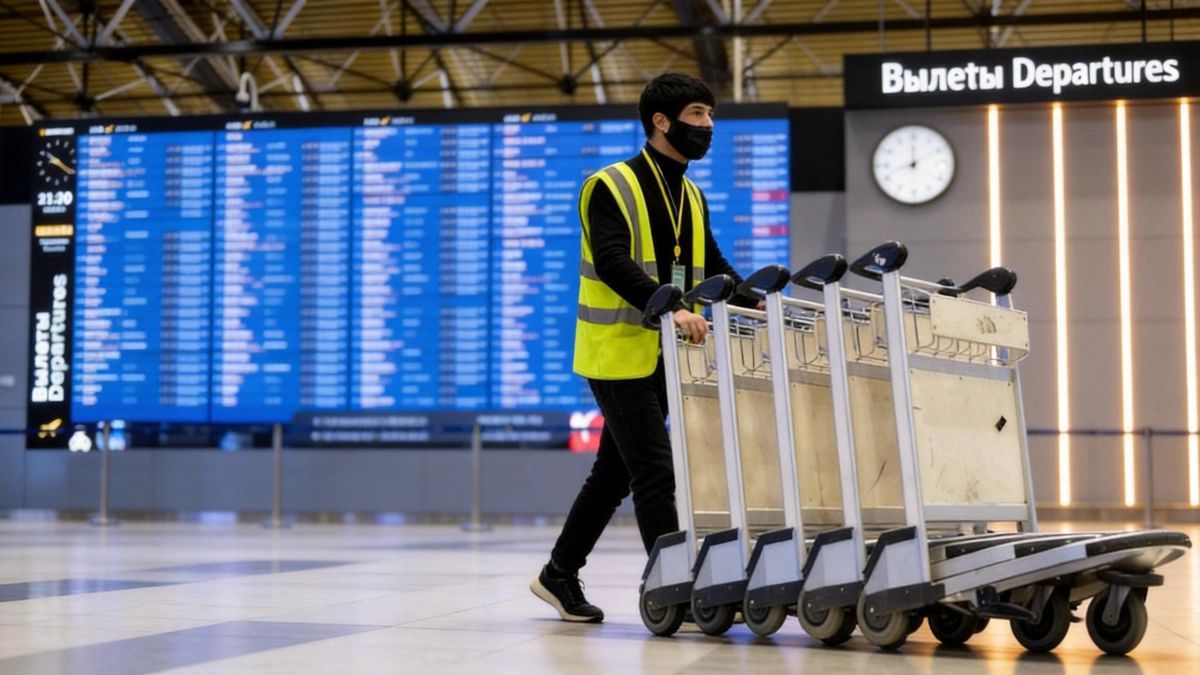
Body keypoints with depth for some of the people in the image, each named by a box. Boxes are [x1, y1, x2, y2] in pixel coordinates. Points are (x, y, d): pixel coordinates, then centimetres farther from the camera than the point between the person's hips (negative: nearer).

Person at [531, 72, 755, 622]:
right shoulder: (611, 186, -9)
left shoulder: (692, 198, 15)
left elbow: (714, 268, 14)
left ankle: (559, 575, 26)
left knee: (616, 472, 13)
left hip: (661, 359, 8)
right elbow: (612, 262, -22)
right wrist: (670, 308, -35)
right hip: (619, 354, -8)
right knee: (655, 471, -10)